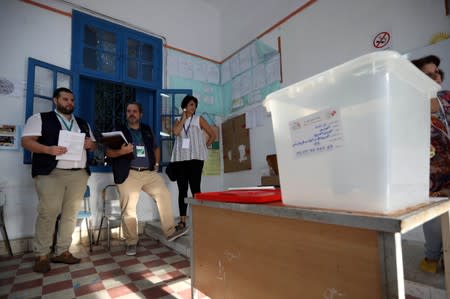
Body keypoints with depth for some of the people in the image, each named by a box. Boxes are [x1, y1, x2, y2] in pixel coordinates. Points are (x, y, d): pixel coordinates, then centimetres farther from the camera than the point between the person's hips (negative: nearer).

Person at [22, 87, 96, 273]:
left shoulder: (83, 123, 20)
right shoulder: (40, 118, 6)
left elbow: (93, 145, 21)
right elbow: (26, 141, -3)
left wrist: (90, 144, -3)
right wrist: (48, 149, -21)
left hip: (79, 174, 4)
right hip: (51, 173, -4)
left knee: (71, 213, 5)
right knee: (48, 213, -5)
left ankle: (62, 251, 15)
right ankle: (41, 255, 9)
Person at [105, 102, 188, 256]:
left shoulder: (147, 130, 16)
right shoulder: (119, 131, 5)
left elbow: (155, 148, 26)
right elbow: (108, 152, -1)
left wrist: (157, 163, 12)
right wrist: (121, 151, -21)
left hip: (149, 172, 3)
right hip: (129, 175, -3)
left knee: (164, 195, -8)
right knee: (128, 209, -1)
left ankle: (170, 231, 1)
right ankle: (131, 243, 14)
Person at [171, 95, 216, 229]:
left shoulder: (199, 119, 9)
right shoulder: (178, 121, 16)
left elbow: (213, 135, 7)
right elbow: (176, 132, -7)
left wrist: (204, 147, 4)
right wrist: (183, 118, 1)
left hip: (195, 158, -3)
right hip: (180, 158, 3)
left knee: (195, 188, -5)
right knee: (182, 189, 4)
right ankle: (182, 220, 10)